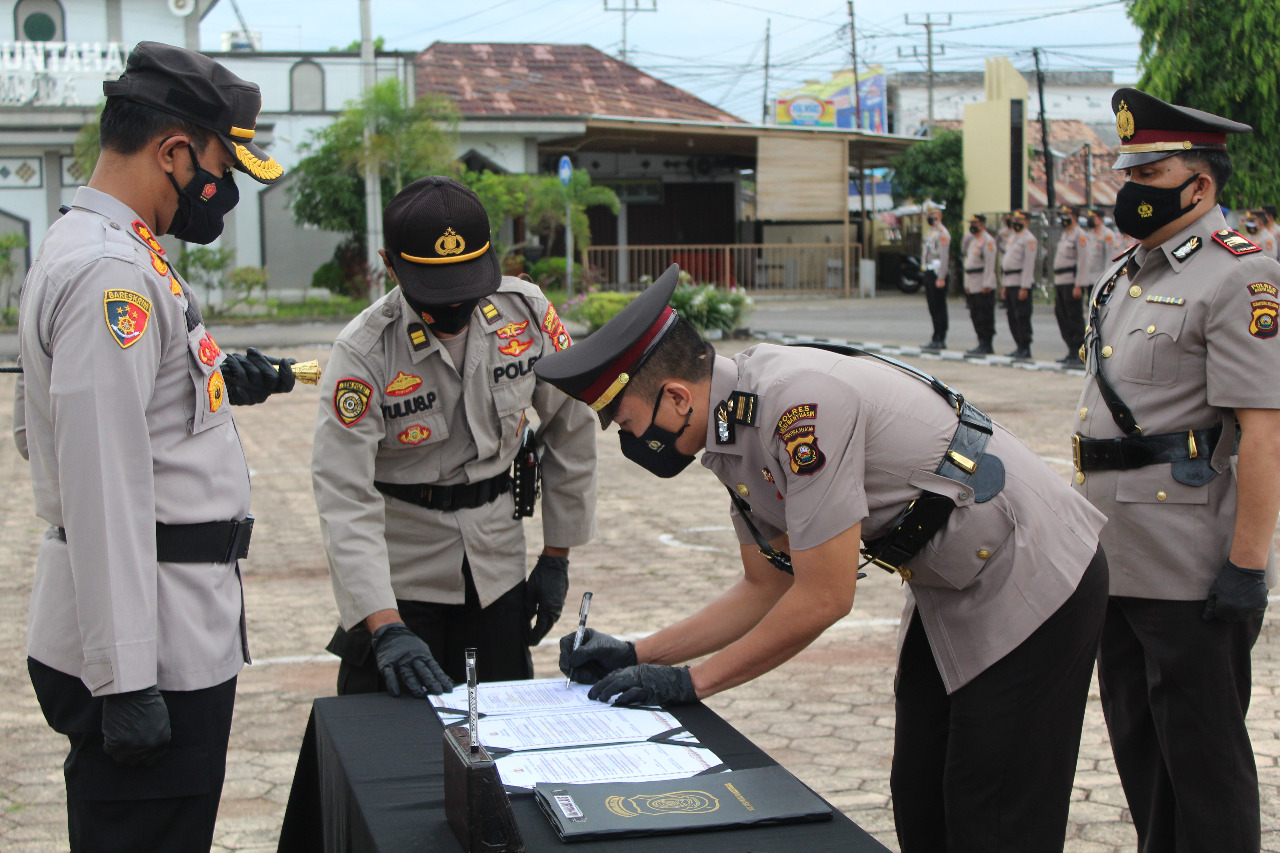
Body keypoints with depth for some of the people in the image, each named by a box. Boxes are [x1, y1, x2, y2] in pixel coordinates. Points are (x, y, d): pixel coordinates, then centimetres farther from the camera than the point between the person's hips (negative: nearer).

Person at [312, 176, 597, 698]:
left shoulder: (526, 312, -9)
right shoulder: (363, 352, -19)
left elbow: (571, 426, 4)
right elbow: (346, 501, -23)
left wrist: (557, 556, 7)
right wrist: (386, 629, -33)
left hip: (498, 567, 3)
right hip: (399, 572, -3)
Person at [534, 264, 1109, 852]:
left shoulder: (799, 403, -30)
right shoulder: (733, 436, 0)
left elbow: (825, 598, -26)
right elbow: (767, 588, 12)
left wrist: (690, 682, -16)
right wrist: (637, 657, 5)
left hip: (1034, 578, -9)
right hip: (950, 592, 9)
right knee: (919, 804, 14)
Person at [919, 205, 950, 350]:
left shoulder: (942, 233, -12)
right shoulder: (930, 232, 18)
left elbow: (944, 256, -18)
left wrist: (941, 278, -22)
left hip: (937, 274, -10)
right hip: (928, 273, 10)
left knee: (939, 308, -6)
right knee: (933, 307, 11)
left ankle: (938, 340, -5)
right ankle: (938, 340, 15)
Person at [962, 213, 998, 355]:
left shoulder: (988, 241, -10)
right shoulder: (972, 240, 19)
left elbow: (990, 264, -17)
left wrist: (986, 284, -22)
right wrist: (967, 284, 20)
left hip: (984, 286, -10)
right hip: (973, 287, 10)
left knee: (984, 317, -7)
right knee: (975, 316, 10)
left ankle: (986, 346, -5)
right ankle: (982, 344, 15)